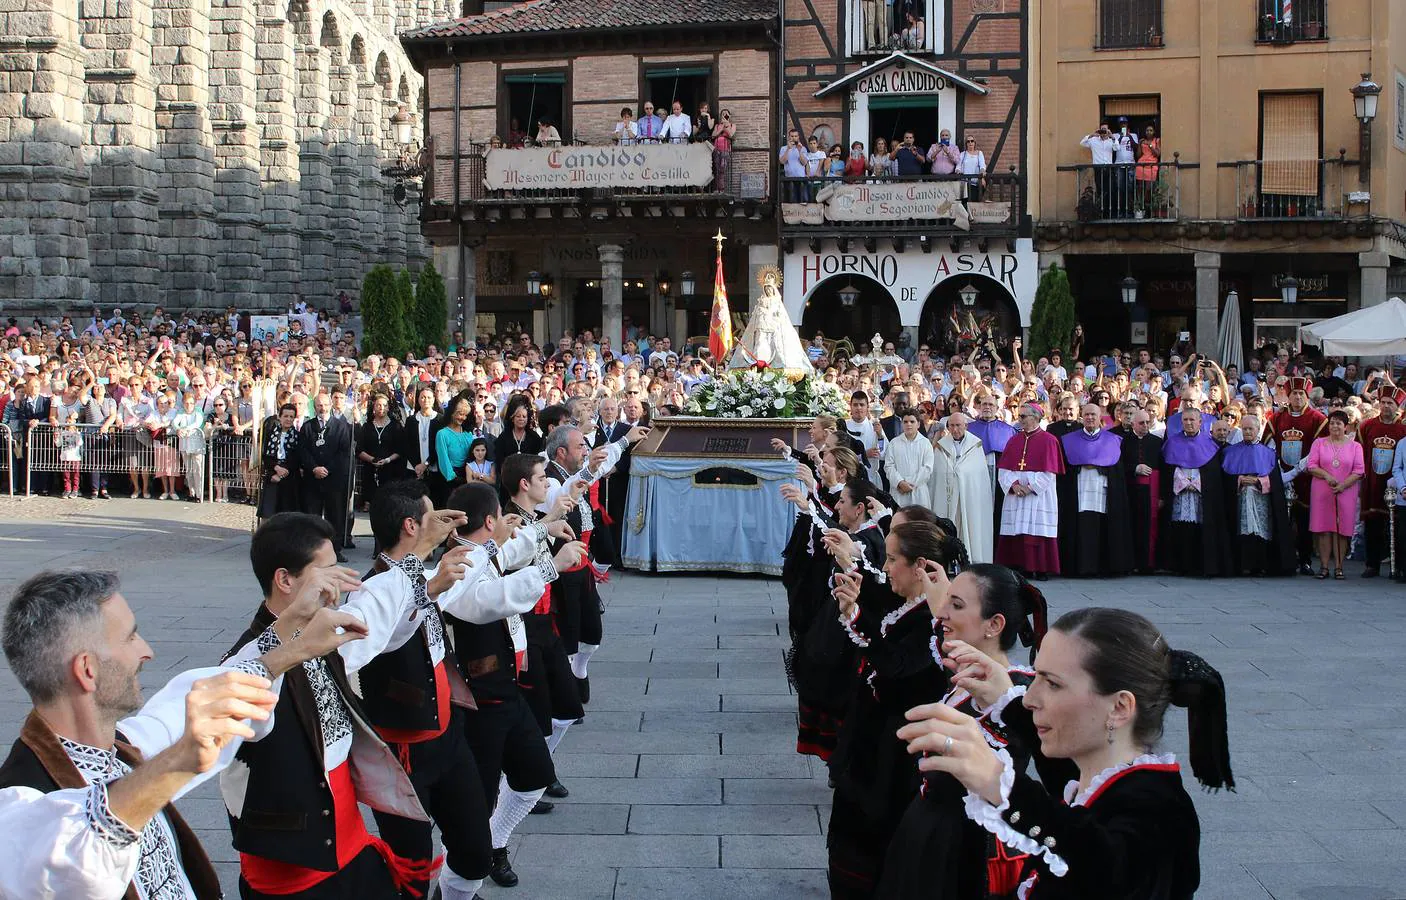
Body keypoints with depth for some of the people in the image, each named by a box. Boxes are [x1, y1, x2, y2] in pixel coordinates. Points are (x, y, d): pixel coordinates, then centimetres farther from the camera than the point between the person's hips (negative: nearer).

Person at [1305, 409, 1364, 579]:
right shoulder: (1319, 443, 9)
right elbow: (1311, 465, 2)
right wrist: (1327, 476, -15)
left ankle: (1339, 567, 3)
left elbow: (1359, 470, 1)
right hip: (1322, 493, 0)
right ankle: (1324, 567, 1)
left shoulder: (1355, 446, 8)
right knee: (1324, 529, -3)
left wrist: (1343, 485, -12)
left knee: (1342, 530, -2)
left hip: (1346, 493, 0)